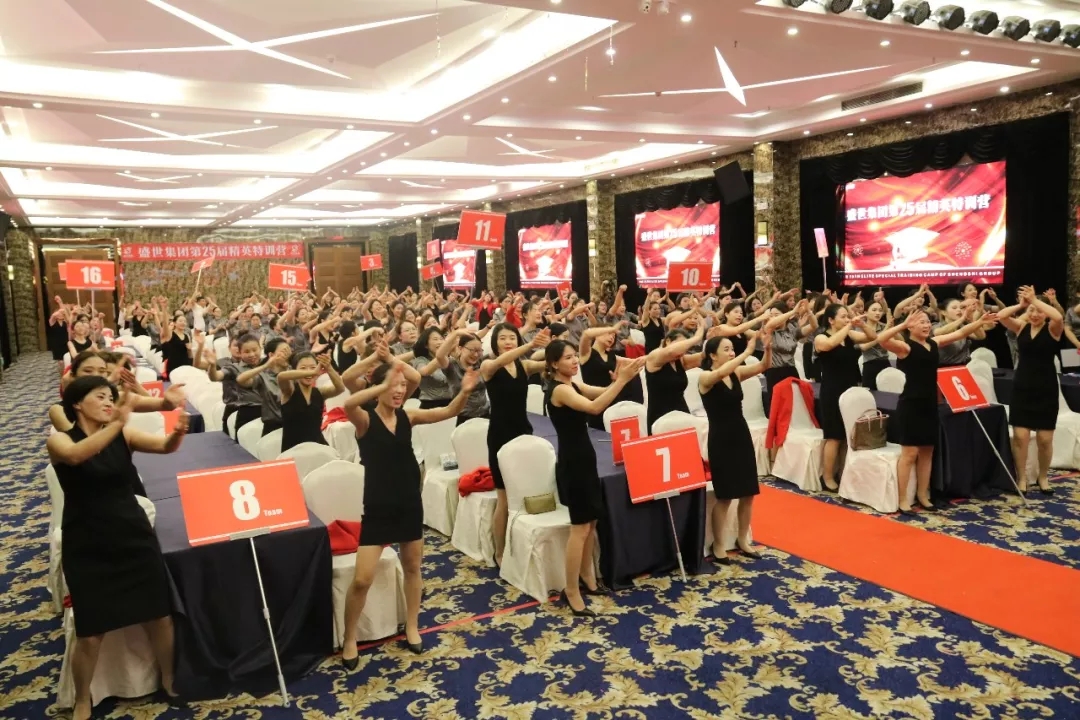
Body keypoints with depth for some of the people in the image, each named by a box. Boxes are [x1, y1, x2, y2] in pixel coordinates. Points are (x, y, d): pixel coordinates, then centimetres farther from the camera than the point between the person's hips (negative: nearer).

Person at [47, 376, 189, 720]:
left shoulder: (124, 434, 1)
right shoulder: (59, 440, -7)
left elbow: (165, 446, -14)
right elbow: (75, 455, -31)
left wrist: (178, 432, -36)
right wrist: (117, 422, -42)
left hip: (134, 537, 3)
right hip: (87, 547, -3)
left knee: (160, 616, 8)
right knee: (90, 633, 3)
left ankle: (169, 679, 31)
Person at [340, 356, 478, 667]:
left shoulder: (408, 417, -1)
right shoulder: (365, 419, -12)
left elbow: (448, 411, -7)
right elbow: (349, 403, -35)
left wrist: (464, 392, -26)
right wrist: (385, 384, -45)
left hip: (410, 503, 5)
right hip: (378, 506, -4)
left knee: (412, 567, 17)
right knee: (362, 579, -3)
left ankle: (412, 627, 37)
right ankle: (349, 640, 19)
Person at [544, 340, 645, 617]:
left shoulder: (573, 385, 12)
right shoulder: (559, 389, -18)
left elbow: (603, 393, 5)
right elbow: (594, 407, -33)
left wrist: (622, 376, -15)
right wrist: (622, 379, -34)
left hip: (583, 458, 10)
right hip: (572, 462, -10)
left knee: (591, 522, 16)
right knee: (580, 527, -5)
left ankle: (588, 578, 29)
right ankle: (571, 591, 3)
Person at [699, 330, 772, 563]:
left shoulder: (737, 373, 5)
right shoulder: (705, 377, -12)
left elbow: (764, 366, -6)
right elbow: (721, 372, -33)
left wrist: (767, 347, -25)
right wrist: (748, 350, -32)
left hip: (742, 435, 6)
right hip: (720, 440, -6)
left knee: (748, 493, 11)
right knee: (724, 496, 0)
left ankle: (743, 540, 28)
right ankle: (718, 545, 15)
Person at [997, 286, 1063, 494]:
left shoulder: (1052, 329, -5)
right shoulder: (1021, 327, 3)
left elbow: (1058, 316, -27)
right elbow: (1000, 316, -11)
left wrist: (1035, 300, -22)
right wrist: (1021, 304, -15)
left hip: (1046, 388, -2)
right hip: (1022, 387, 2)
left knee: (1045, 438, 5)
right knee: (1020, 435, -1)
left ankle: (1043, 477, 24)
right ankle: (1021, 478, 11)